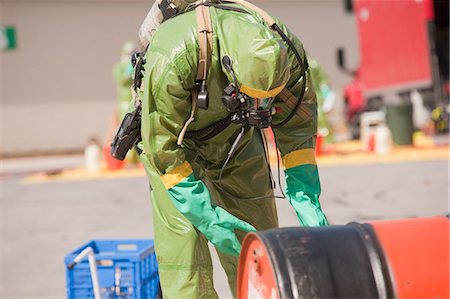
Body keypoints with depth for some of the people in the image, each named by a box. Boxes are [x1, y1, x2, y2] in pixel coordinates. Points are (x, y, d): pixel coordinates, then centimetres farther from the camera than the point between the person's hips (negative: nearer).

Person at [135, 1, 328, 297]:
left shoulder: (286, 54, -27)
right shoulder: (174, 60, -40)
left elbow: (296, 128, -13)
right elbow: (163, 147, -30)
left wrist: (307, 200, -21)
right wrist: (207, 216, -29)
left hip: (238, 138, 4)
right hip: (176, 141, -3)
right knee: (183, 247, -13)